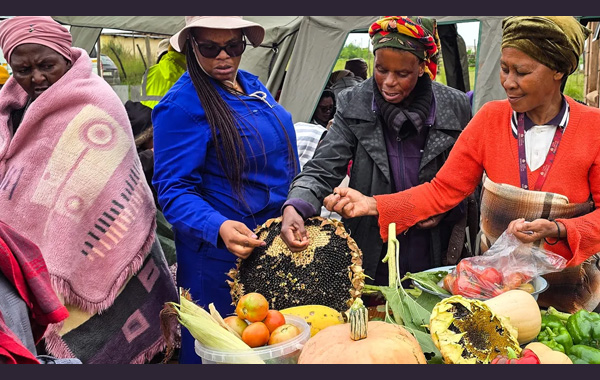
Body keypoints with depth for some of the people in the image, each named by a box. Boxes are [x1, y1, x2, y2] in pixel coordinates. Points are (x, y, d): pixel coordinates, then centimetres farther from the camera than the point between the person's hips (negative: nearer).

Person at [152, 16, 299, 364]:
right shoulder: (181, 105, -18)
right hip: (220, 251, -7)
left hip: (276, 242, 8)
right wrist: (218, 228, -37)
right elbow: (174, 190, -22)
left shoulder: (252, 84, 6)